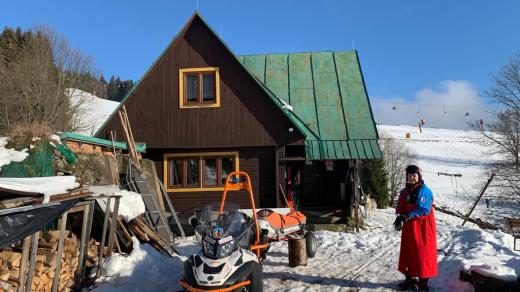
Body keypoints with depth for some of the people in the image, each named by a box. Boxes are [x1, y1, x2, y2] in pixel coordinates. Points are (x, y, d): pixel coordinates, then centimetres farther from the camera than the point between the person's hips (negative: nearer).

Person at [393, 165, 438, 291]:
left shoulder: (424, 191, -14)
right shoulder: (404, 192, 9)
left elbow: (424, 210, -21)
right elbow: (400, 208, 10)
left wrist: (407, 216, -24)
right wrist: (400, 217, -10)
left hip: (422, 227, -7)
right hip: (409, 226, 7)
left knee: (422, 253, 1)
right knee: (408, 252, 13)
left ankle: (423, 281, 12)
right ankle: (410, 278, 26)